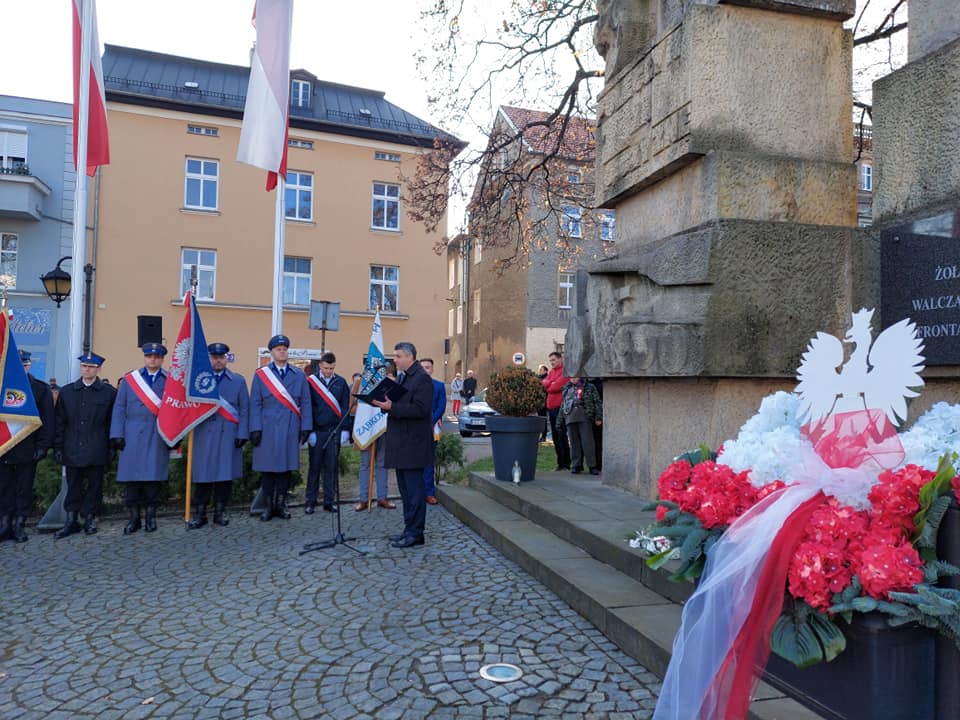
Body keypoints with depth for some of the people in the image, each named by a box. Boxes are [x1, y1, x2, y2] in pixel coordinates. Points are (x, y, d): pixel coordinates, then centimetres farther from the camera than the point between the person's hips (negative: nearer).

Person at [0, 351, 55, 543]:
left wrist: (43, 446, -6)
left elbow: (47, 420, 0)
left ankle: (19, 525, 13)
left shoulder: (41, 389, 2)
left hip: (28, 450, -1)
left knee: (24, 489, 5)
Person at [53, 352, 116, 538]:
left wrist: (112, 447, -1)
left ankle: (90, 519, 16)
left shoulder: (109, 393, 2)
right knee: (73, 486, 7)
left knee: (94, 485, 5)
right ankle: (71, 521, 15)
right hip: (72, 451, 2)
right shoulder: (66, 391, 9)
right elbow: (59, 422, 9)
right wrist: (57, 447, 4)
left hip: (96, 451, -2)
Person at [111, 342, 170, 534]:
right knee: (131, 479, 2)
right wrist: (117, 435, -1)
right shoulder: (129, 379, 10)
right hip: (133, 437, 1)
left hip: (158, 437, -1)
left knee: (153, 478, 0)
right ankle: (134, 517, 11)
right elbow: (119, 408, 7)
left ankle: (151, 517, 12)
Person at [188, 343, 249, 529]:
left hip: (228, 436, 1)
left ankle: (220, 513, 15)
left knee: (225, 475, 4)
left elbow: (244, 409, 6)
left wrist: (242, 434, -1)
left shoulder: (238, 380, 10)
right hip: (204, 436, 0)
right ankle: (199, 514, 12)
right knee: (203, 475, 2)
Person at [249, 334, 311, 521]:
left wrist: (305, 427, 0)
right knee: (267, 469, 4)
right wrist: (255, 429, -7)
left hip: (290, 430, 1)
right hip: (267, 430, -1)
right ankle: (268, 506, 14)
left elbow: (305, 403, 7)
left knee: (286, 468, 6)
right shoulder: (260, 375, 5)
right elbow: (255, 404, 1)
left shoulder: (299, 375, 9)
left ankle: (281, 505, 17)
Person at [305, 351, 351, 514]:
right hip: (317, 431, -2)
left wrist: (345, 429, 0)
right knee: (314, 467, 5)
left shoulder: (341, 383, 5)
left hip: (334, 431, 2)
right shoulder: (311, 381, -1)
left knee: (331, 468, 6)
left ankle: (329, 502, 14)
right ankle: (311, 502, 13)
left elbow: (345, 407, 6)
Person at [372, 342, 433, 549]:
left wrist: (392, 407, -24)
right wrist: (384, 403, 4)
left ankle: (415, 533, 3)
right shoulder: (401, 377, 17)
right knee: (405, 488, 15)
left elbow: (421, 409, -21)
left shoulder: (422, 378, -13)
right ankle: (409, 529, 24)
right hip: (401, 443, 10)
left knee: (414, 489, -4)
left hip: (413, 444, -10)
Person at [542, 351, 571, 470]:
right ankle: (560, 463, 18)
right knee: (555, 436, 11)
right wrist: (551, 383, -11)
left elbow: (557, 386, -16)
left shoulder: (565, 371, -8)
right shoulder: (551, 372, 18)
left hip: (560, 407, -8)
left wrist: (548, 387, 1)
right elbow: (544, 383, 7)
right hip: (550, 407, 8)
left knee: (562, 436, -6)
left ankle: (566, 464, -1)